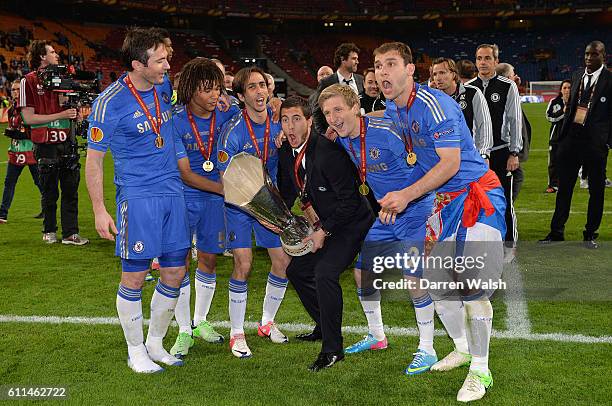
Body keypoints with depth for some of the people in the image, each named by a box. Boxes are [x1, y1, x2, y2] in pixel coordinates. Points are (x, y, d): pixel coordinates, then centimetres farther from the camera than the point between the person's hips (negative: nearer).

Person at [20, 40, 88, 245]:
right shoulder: (29, 81, -5)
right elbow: (28, 118, -11)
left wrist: (75, 110, -2)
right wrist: (61, 115, -15)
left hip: (67, 142, 5)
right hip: (46, 145, -5)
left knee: (71, 190, 4)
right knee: (49, 193, 6)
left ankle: (70, 233, 9)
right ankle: (49, 231, 23)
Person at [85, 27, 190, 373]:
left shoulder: (165, 85, 4)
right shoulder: (110, 103, -13)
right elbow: (94, 159, -6)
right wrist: (100, 210, -8)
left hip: (173, 191, 6)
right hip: (138, 196, -6)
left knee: (175, 274, 10)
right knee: (135, 276, 0)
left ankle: (155, 344, 28)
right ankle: (136, 351, 18)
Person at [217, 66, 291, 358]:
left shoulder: (278, 122, -6)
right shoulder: (233, 130, -20)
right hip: (239, 205, -5)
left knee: (284, 260, 2)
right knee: (243, 265, -14)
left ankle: (267, 322, 24)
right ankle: (236, 334, 3)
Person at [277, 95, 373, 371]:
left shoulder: (327, 152, -26)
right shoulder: (286, 154, -1)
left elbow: (349, 200, -24)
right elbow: (287, 192, 12)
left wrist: (324, 231, -19)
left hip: (352, 222, -9)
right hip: (325, 223, 9)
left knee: (324, 273, -25)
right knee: (297, 270, 13)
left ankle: (332, 349, -14)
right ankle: (324, 326, 33)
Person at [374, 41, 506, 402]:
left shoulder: (433, 105, -21)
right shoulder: (391, 111, 6)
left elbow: (451, 163, -24)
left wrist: (407, 195, -24)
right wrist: (392, 199, 5)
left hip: (479, 193, -9)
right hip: (447, 199, 9)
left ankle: (480, 371, -3)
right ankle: (462, 348, 30)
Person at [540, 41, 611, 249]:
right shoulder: (577, 76, 11)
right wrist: (564, 133, 12)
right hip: (572, 136, 5)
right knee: (564, 186, 9)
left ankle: (590, 234, 17)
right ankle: (556, 232, 17)